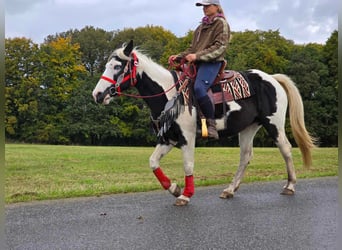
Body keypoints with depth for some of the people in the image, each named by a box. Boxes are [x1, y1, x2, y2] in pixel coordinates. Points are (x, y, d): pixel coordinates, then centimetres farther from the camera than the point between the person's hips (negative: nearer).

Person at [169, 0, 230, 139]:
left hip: (212, 63, -9)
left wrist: (197, 55, -20)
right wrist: (179, 56, 10)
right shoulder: (202, 26, 24)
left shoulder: (221, 23, 2)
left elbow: (220, 47, -12)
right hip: (197, 63, 9)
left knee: (199, 88, -33)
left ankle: (211, 125, -27)